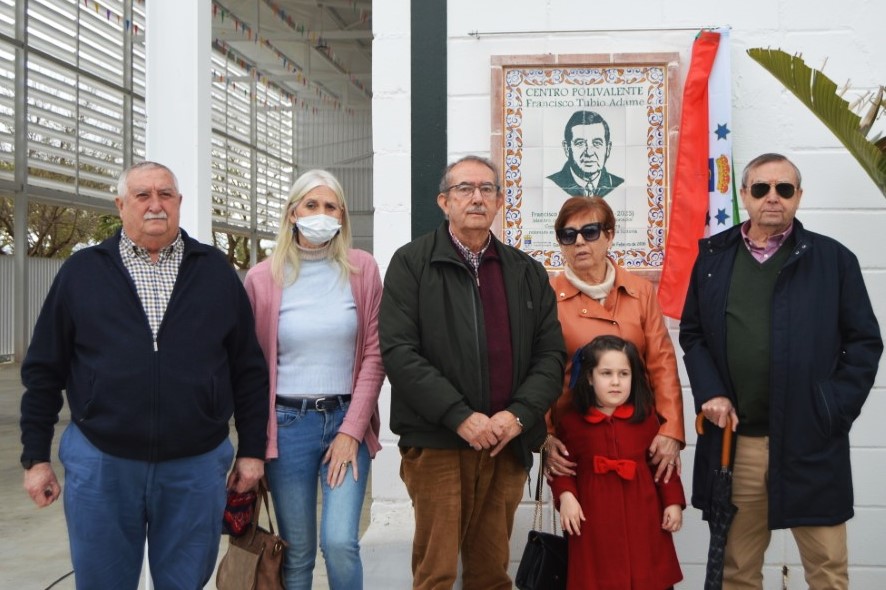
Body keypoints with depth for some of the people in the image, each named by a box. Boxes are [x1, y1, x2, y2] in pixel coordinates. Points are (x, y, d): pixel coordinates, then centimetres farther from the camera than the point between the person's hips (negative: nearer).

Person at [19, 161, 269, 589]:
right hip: (99, 463, 0)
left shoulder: (216, 271, 5)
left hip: (197, 465, 0)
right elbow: (43, 371, 7)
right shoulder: (82, 271, 4)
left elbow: (248, 369, 6)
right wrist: (35, 457, 4)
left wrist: (252, 449, 4)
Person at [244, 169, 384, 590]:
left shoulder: (362, 269, 1)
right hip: (288, 423, 0)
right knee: (297, 552, 8)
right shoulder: (263, 278, 0)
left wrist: (352, 429, -7)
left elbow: (374, 354, -1)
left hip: (347, 420, 0)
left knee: (340, 543, -10)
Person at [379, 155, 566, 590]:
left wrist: (519, 415, -9)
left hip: (507, 444, 4)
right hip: (436, 442, -3)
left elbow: (550, 354, 8)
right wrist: (460, 417, -16)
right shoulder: (411, 263, 1)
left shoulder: (528, 272, 13)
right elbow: (398, 352, -9)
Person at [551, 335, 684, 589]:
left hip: (641, 515, 1)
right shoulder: (572, 421, -2)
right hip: (595, 517, -1)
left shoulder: (647, 416, 1)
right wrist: (565, 495, -11)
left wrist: (673, 502, 1)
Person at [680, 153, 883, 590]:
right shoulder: (713, 256, 7)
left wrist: (834, 410, -7)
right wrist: (709, 392, -6)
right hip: (734, 440, 2)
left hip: (810, 441, -1)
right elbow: (692, 334, 9)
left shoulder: (834, 258, 2)